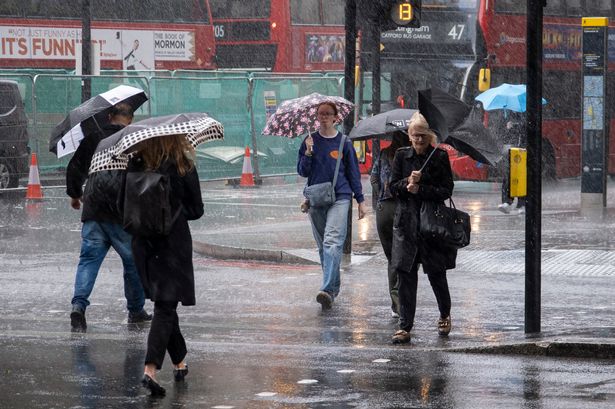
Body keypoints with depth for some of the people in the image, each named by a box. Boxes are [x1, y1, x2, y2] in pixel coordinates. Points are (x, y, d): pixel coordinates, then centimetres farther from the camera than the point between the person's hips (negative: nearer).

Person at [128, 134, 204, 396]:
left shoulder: (135, 166, -3)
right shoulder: (183, 167, -10)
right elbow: (196, 210, -2)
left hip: (144, 244, 4)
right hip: (174, 244, -4)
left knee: (164, 304, 20)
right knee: (165, 308, -3)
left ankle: (180, 362, 31)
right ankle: (150, 369, -20)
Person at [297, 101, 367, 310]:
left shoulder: (344, 142, 4)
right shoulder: (310, 141, 8)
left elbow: (353, 172, 9)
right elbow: (302, 172, 6)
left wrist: (360, 200, 8)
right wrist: (308, 153, -11)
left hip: (340, 197, -3)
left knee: (333, 242, -18)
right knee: (322, 246, 8)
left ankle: (327, 289, -29)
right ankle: (334, 287, 20)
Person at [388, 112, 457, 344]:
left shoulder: (440, 157, -1)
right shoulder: (402, 156, 7)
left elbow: (446, 190, -6)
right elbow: (393, 188, 6)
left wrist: (419, 189, -15)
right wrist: (407, 182, -14)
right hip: (406, 222, 2)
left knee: (436, 273, 4)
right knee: (405, 273, -5)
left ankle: (445, 315, 31)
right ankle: (405, 327, -4)